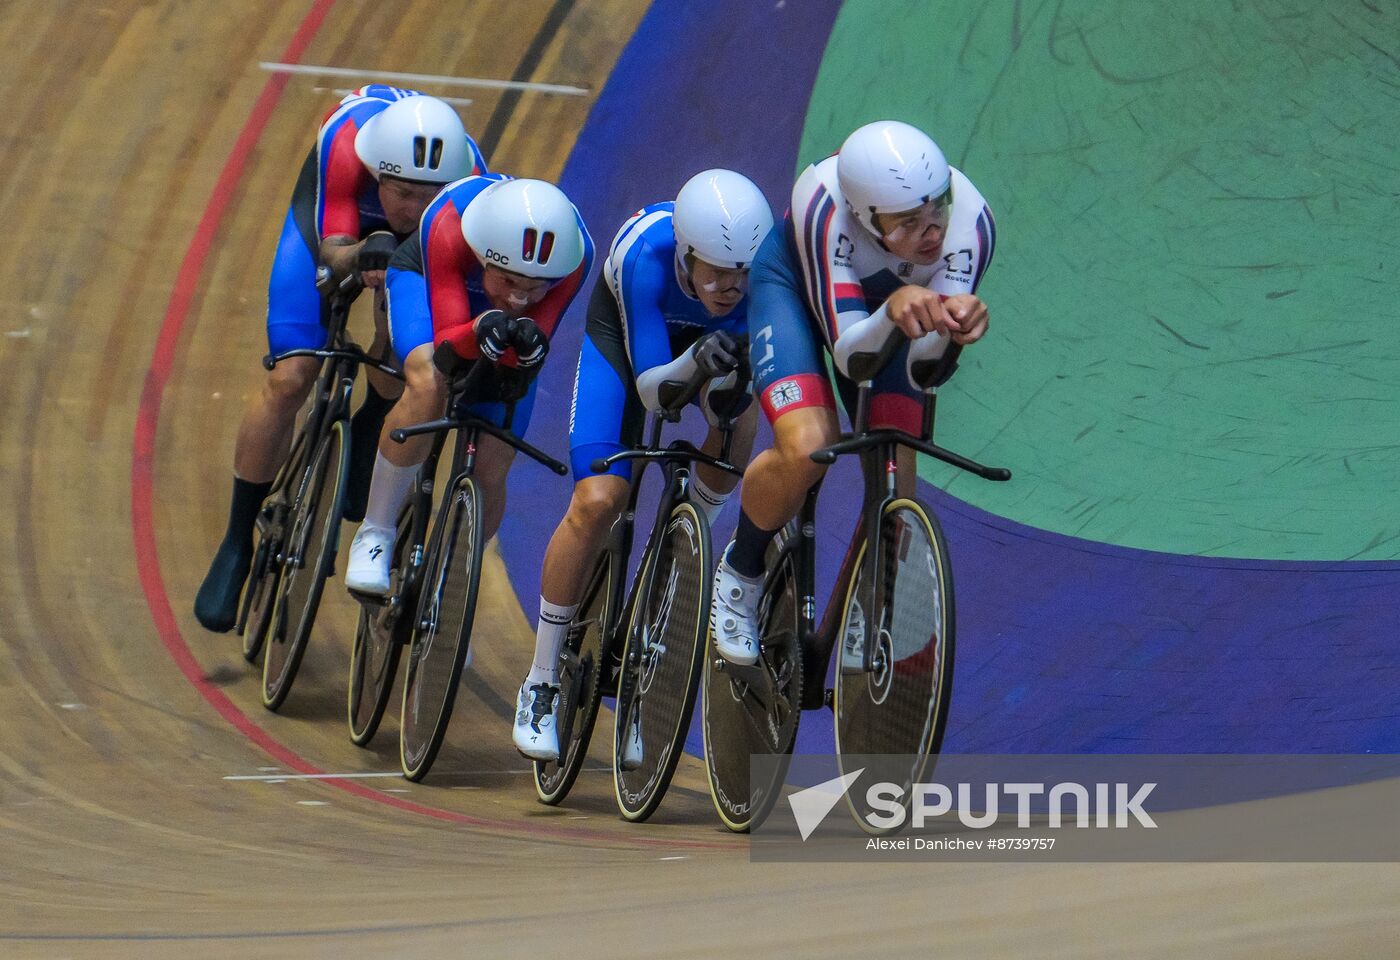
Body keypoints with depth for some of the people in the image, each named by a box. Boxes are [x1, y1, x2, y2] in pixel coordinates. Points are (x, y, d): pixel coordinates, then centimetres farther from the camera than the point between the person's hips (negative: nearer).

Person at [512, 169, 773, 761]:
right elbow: (650, 389, -36)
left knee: (740, 424, -31)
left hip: (709, 337, 2)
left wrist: (731, 384, -50)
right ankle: (540, 686, -3)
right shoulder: (646, 254, -40)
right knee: (598, 502, -17)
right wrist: (694, 365, -55)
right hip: (624, 334, -2)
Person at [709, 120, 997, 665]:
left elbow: (925, 372, -36)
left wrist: (950, 328, -57)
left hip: (887, 297, 3)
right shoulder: (825, 207, -41)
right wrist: (892, 312, -61)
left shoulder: (971, 222, -35)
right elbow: (847, 354, -41)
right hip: (798, 280, -3)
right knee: (806, 450, -27)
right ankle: (740, 570, 3)